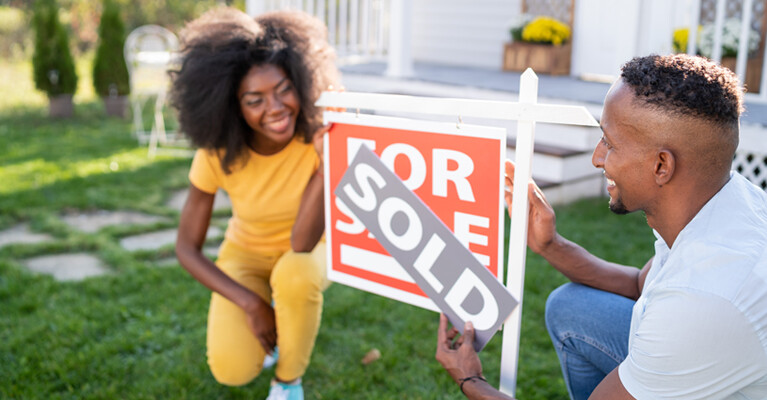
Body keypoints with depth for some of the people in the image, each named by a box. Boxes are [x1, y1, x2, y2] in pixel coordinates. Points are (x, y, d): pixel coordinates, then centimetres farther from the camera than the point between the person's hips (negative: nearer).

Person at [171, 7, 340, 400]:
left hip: (307, 252, 0)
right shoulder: (216, 155, -25)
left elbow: (302, 244, -35)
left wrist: (329, 165, -48)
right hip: (246, 254, 1)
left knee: (294, 275, -37)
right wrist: (249, 303, -24)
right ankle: (278, 325, 15)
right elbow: (187, 247, -15)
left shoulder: (321, 138, -28)